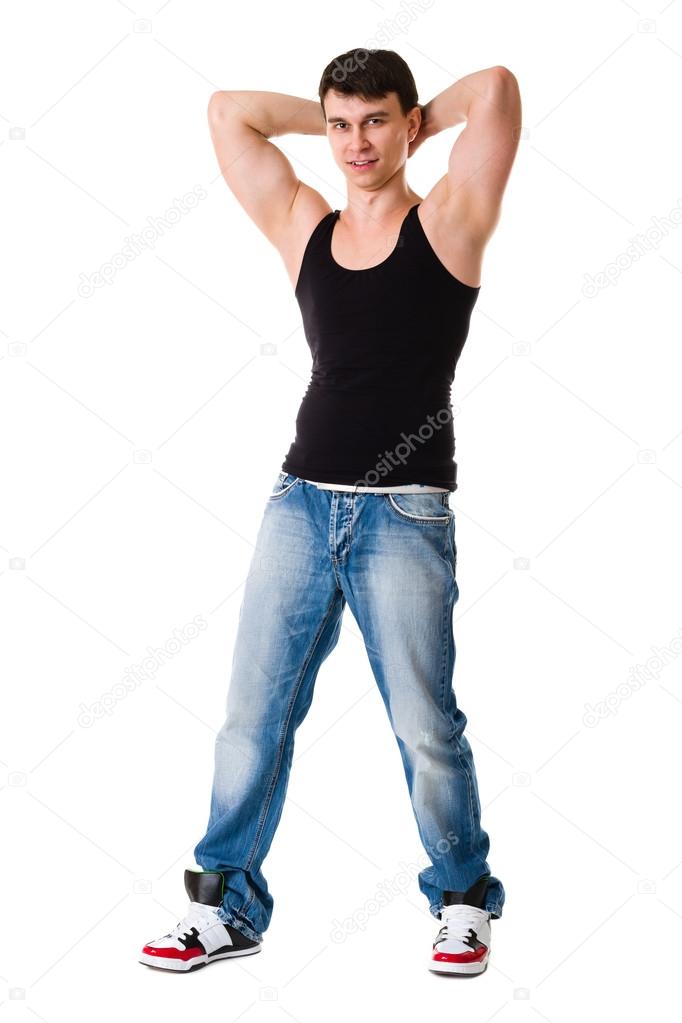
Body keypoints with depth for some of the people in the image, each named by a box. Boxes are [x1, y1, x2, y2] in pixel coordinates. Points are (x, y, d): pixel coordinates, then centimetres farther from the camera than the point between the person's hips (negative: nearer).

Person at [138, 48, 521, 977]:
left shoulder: (448, 222, 1)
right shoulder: (304, 227, 12)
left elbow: (496, 88, -10)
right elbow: (229, 111, 16)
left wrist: (425, 120, 8)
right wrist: (339, 117, 17)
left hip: (404, 515, -4)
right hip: (302, 501, 4)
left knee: (426, 727, 2)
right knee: (253, 715, 5)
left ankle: (464, 899, 22)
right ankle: (226, 905, 17)